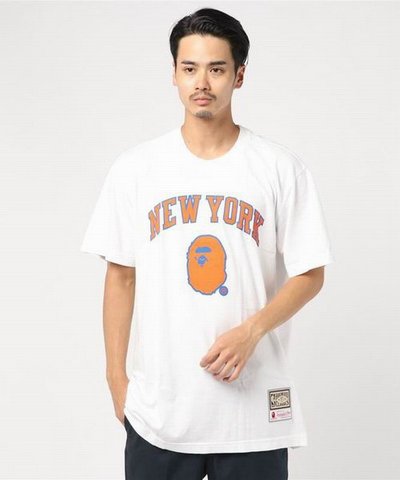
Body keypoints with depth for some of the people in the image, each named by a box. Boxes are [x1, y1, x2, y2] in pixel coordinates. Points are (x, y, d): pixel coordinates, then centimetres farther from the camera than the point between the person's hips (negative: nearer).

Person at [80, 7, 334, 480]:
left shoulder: (281, 168, -3)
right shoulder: (135, 168, 1)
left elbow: (310, 274, 0)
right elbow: (121, 277, 5)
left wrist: (251, 331, -15)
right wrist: (117, 378, 3)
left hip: (254, 406, -1)